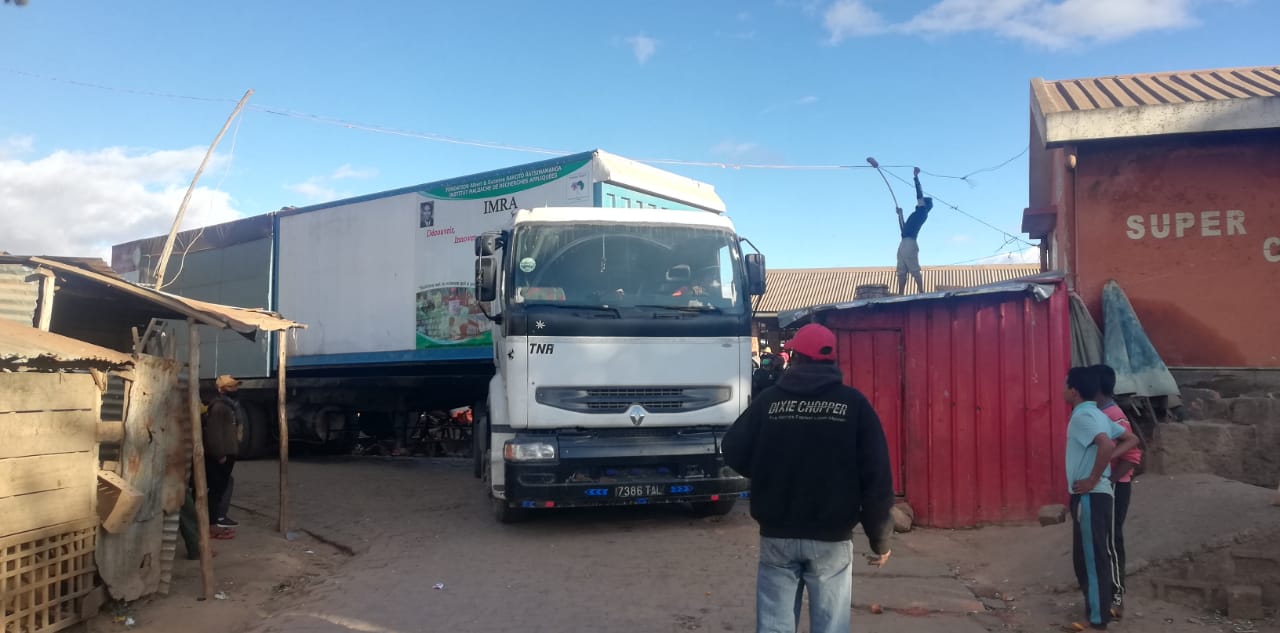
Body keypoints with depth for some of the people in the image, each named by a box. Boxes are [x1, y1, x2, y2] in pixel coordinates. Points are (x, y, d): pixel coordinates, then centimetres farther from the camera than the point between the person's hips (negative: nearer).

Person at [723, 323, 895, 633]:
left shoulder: (768, 400, -1)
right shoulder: (854, 403, -3)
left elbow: (734, 454, 2)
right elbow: (876, 476, -5)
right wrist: (880, 538, 3)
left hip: (777, 536, 1)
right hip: (832, 539, -1)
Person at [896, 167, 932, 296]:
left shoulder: (922, 212, 4)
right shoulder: (915, 215, 28)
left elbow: (919, 194, -5)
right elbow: (903, 229, 34)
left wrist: (916, 176, 1)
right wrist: (900, 215, 36)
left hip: (910, 244, -9)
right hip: (903, 244, 9)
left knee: (915, 271, -12)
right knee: (901, 273, 2)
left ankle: (921, 294, -14)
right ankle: (900, 297, -1)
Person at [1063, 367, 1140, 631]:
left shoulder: (1082, 416, -16)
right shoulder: (1096, 414, 13)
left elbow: (1106, 445, -31)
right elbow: (1131, 439, 18)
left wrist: (1092, 479, -22)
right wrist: (1107, 460, 6)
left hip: (1090, 496, -10)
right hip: (1095, 495, 10)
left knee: (1091, 557, -2)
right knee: (1090, 555, 16)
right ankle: (1101, 608, 25)